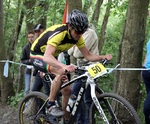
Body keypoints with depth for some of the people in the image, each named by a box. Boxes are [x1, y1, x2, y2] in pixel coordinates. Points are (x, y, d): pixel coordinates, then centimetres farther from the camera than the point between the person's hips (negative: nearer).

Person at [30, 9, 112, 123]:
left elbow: (88, 55, -6)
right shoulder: (58, 33, -34)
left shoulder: (78, 37, -12)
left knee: (67, 90, 1)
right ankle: (50, 105, -22)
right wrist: (64, 66, -64)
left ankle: (67, 119, 15)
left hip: (52, 58, 7)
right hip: (38, 55, -7)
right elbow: (47, 56, -47)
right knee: (62, 72, -34)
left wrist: (103, 57, -25)